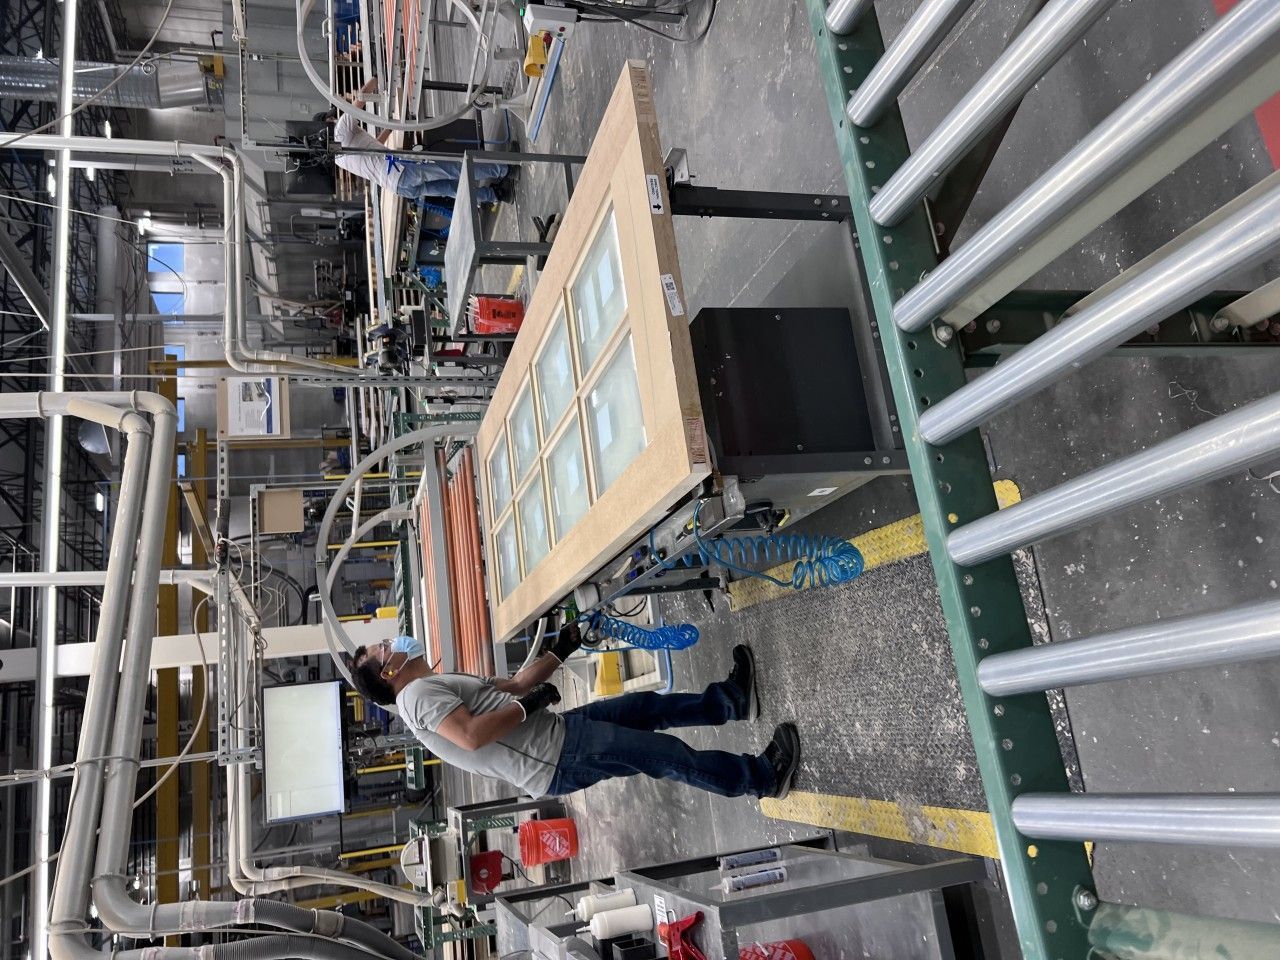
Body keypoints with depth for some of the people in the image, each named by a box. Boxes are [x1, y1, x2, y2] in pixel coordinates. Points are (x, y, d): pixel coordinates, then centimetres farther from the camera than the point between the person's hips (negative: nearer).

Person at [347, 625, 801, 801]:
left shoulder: (436, 686, 20)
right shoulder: (418, 694, -12)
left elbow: (513, 686, 20)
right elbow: (471, 736, -27)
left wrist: (560, 651, 19)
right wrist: (529, 705, -20)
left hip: (555, 730, 10)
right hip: (559, 756, -10)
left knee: (648, 706, 14)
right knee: (670, 757, -6)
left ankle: (732, 699, 31)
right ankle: (762, 776, 7)